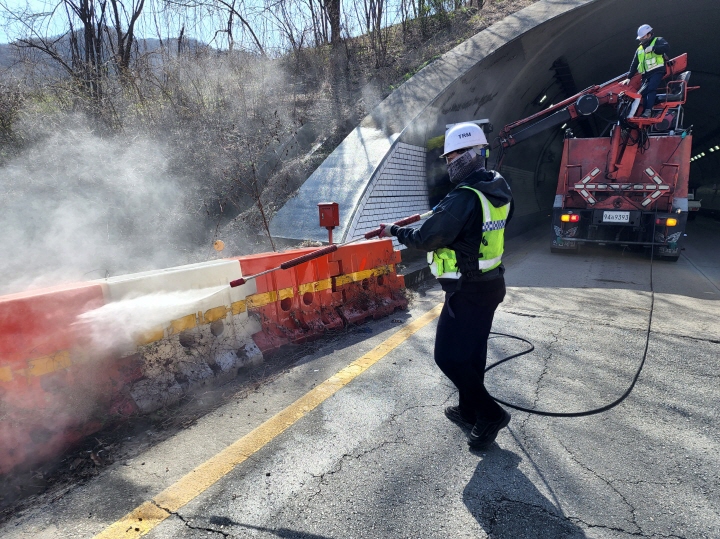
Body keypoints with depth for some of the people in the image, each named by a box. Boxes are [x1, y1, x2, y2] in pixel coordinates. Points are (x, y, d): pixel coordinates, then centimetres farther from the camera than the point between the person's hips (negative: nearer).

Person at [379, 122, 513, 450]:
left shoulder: (463, 198, -24)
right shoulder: (499, 189, 5)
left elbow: (426, 239, -22)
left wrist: (396, 231, -5)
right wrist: (442, 213, 19)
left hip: (467, 291, -9)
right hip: (492, 283, 9)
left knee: (448, 355, 1)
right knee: (472, 350, 20)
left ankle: (489, 414, 8)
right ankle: (469, 411, 35)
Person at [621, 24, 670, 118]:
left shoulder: (658, 41, 8)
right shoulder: (639, 50, 25)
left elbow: (666, 47, -12)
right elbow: (634, 65, 25)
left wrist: (652, 48, -20)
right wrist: (629, 77, 17)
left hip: (657, 71, -6)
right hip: (646, 75, 6)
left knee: (651, 89, -25)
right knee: (643, 93, -10)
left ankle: (648, 111, -35)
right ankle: (645, 115, -15)